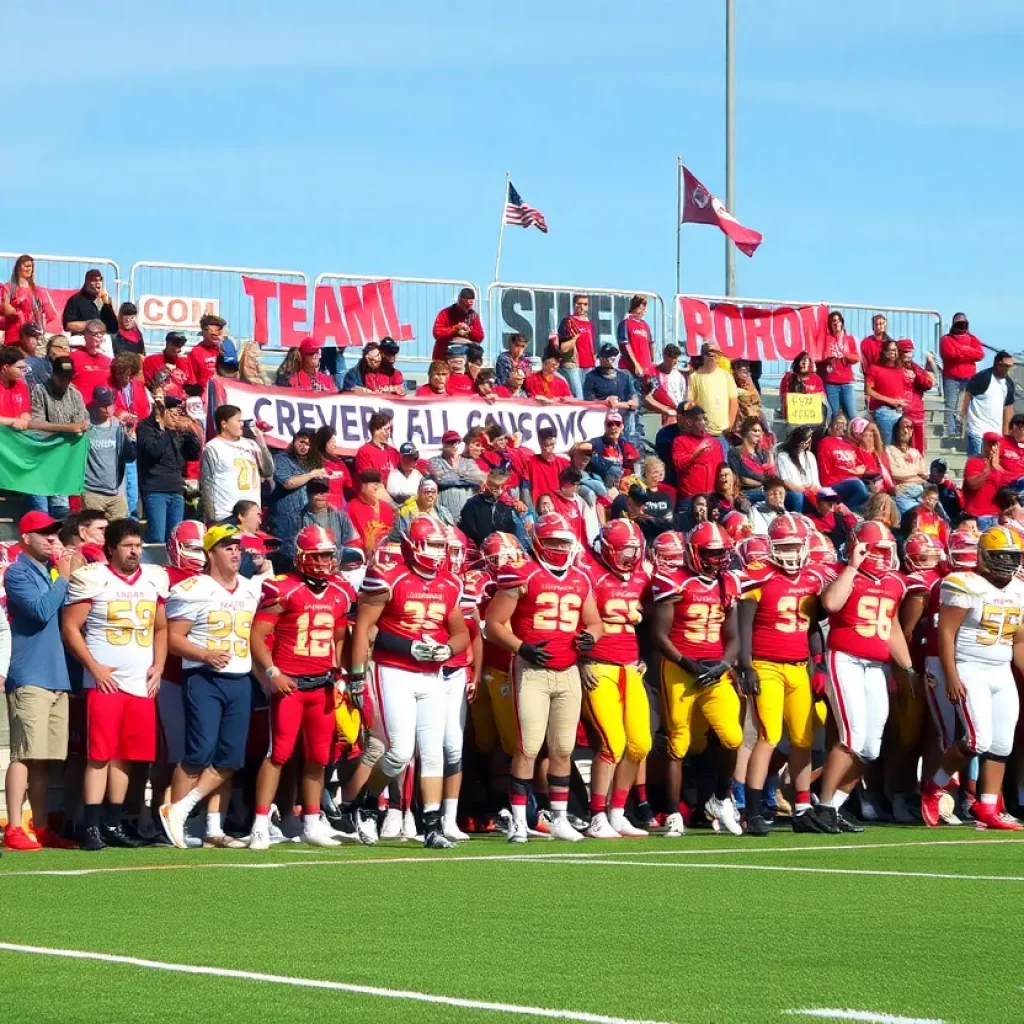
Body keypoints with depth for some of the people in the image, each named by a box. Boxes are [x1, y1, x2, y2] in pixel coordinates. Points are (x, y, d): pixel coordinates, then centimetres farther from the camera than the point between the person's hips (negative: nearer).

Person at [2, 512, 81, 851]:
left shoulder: (54, 570, 18)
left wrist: (75, 575, 2)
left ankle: (41, 828, 11)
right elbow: (42, 610, -16)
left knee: (44, 759, 8)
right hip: (30, 679, -7)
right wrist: (64, 577, -6)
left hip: (58, 678, 7)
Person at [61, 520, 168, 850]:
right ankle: (91, 828, -6)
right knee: (99, 755, -7)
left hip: (142, 684, 5)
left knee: (126, 756, 6)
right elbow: (70, 629, -5)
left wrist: (158, 666, 6)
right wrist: (94, 668, -12)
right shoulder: (91, 578, -5)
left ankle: (113, 824, 14)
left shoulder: (154, 579, 11)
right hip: (104, 682, -5)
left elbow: (161, 628, 19)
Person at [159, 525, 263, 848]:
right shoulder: (193, 590, -6)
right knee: (200, 754, -12)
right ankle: (174, 812, 0)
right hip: (205, 679, -7)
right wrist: (205, 655, -20)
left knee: (230, 759, 1)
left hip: (240, 681, 7)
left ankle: (180, 809, 7)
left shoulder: (252, 590, 13)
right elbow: (173, 638, -8)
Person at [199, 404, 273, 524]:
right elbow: (207, 487, -5)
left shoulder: (250, 444, 13)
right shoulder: (213, 448, -3)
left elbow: (268, 473, 12)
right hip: (225, 518, -6)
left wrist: (262, 443, 3)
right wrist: (211, 521, -11)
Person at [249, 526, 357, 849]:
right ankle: (261, 826, -8)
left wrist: (337, 676, 14)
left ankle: (312, 824, 21)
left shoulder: (341, 594, 10)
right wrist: (271, 672, -18)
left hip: (323, 685, 6)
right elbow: (258, 636, -9)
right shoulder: (282, 590, -9)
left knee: (318, 758, 11)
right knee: (279, 753, -9)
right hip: (289, 684, -6)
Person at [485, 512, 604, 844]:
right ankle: (518, 822, -5)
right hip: (531, 670, -6)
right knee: (528, 747, -10)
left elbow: (594, 623, 23)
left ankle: (559, 819, 18)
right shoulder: (522, 577, -5)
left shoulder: (580, 581, 12)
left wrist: (590, 637, -1)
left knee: (563, 749, 9)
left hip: (568, 672, 6)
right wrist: (522, 648, -19)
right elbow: (493, 625, -6)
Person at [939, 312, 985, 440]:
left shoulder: (972, 339, 16)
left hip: (969, 379, 3)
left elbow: (980, 354, -1)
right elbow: (950, 354, -13)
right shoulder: (946, 339, 5)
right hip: (951, 379, -3)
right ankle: (951, 435, -11)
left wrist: (962, 350, -7)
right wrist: (969, 353, -4)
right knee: (951, 408, -8)